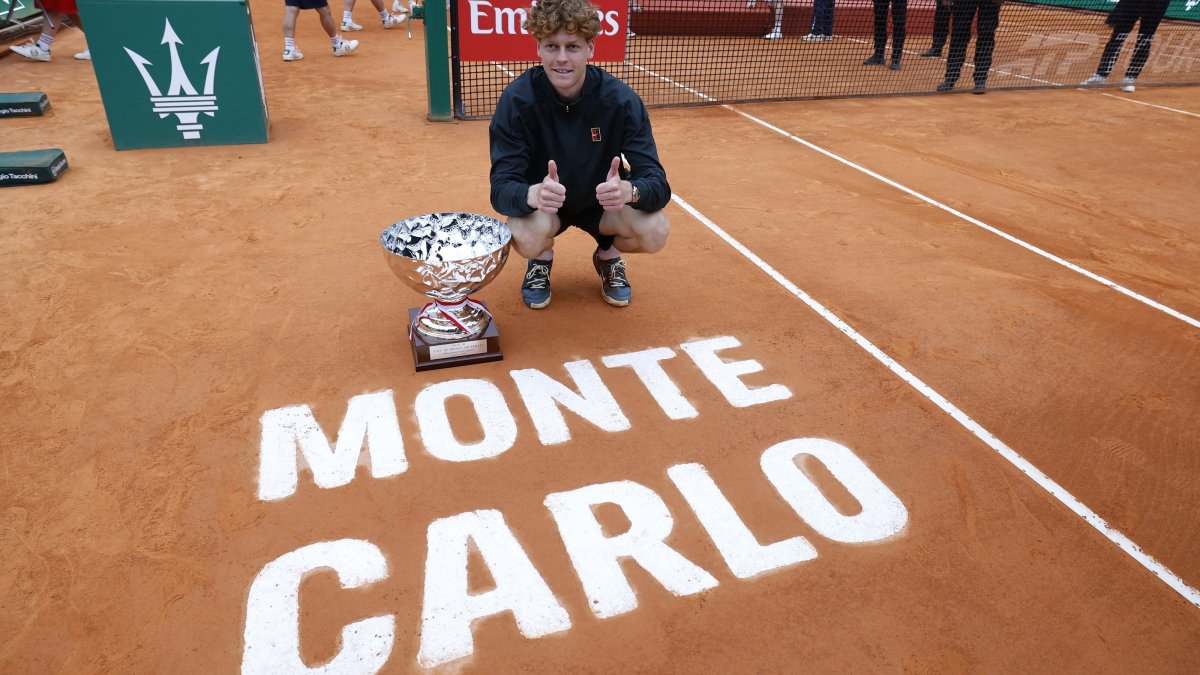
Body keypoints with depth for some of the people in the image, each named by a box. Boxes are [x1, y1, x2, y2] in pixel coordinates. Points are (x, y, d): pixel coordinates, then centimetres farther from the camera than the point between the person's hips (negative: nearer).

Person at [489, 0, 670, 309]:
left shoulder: (621, 99, -22)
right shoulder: (517, 99, -23)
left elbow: (657, 182, -26)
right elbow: (501, 187, -28)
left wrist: (629, 190, -51)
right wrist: (533, 193, -53)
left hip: (601, 202, 1)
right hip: (540, 205, -1)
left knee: (655, 231, -27)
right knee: (526, 238, -34)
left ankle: (608, 255, 9)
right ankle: (542, 260, 6)